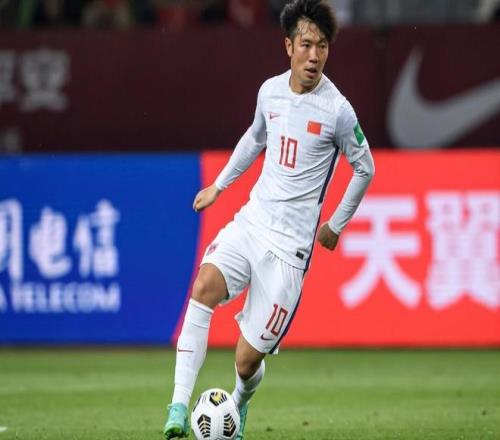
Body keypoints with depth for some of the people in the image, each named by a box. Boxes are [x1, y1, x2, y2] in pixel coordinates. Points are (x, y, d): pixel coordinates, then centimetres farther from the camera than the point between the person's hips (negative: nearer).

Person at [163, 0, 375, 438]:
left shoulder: (337, 110, -10)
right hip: (251, 220, 4)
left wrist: (336, 226, 13)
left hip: (289, 243, -4)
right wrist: (219, 184, 30)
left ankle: (240, 403, 32)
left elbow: (365, 169, 6)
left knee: (247, 361, -6)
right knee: (204, 286, -27)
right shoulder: (270, 90, 5)